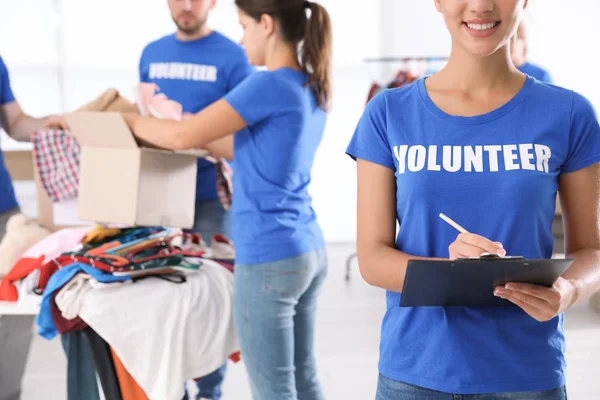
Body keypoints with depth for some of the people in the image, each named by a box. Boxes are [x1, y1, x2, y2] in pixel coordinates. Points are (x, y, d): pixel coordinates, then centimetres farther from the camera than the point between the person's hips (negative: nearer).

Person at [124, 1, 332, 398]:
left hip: (270, 259, -9)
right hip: (310, 251, 9)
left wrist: (126, 120, 3)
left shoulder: (270, 85, -17)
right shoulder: (311, 88, 10)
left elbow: (182, 136, -14)